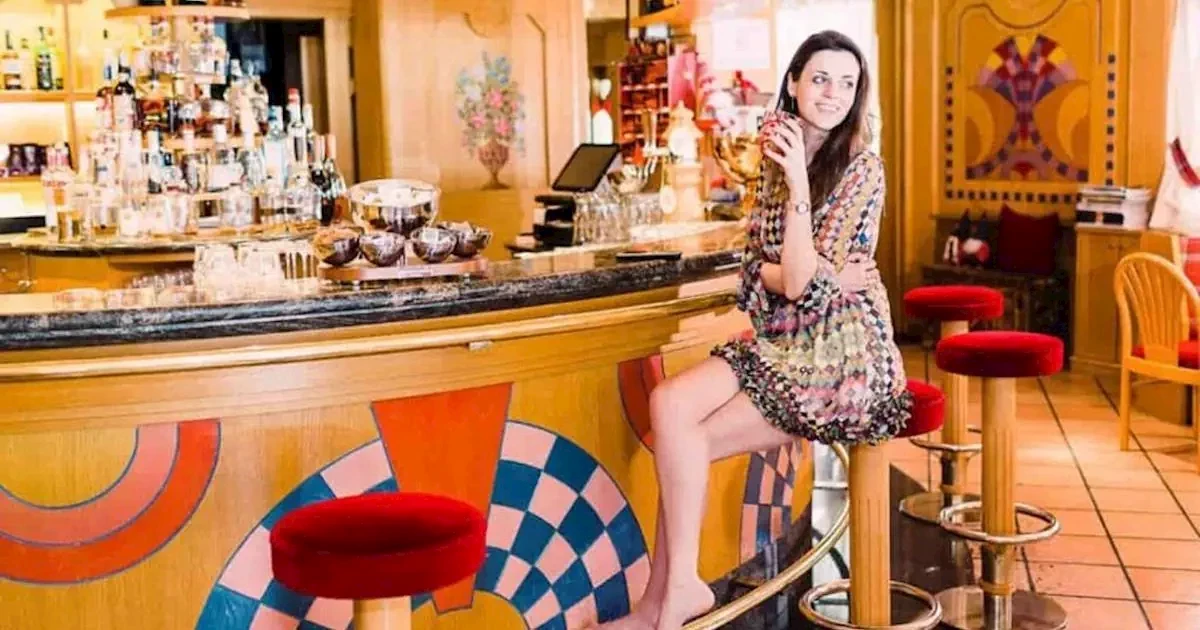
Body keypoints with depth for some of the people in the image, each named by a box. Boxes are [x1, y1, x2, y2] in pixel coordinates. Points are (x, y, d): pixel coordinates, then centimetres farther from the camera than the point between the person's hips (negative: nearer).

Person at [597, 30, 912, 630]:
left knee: (684, 436, -18)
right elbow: (757, 268, 8)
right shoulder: (778, 156, 10)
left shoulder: (863, 169, -10)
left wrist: (798, 180, -21)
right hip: (782, 342, 6)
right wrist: (807, 275, -13)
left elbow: (801, 283, -17)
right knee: (670, 404, -16)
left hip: (842, 355, -6)